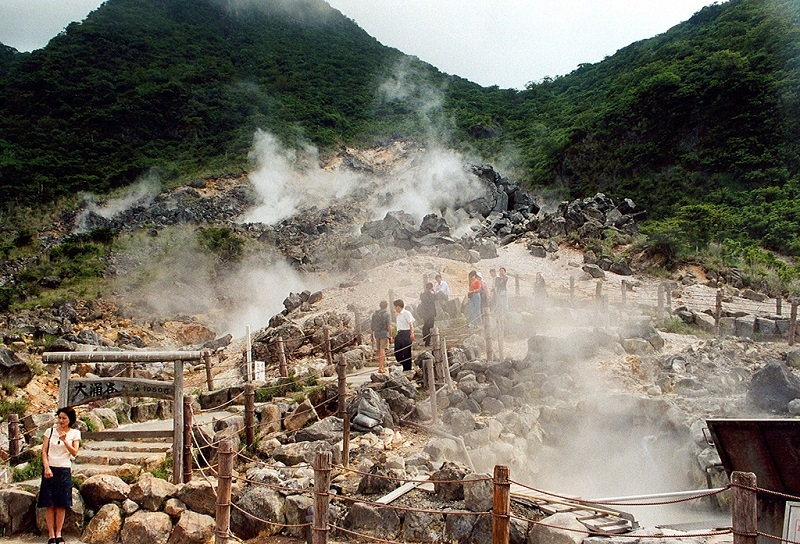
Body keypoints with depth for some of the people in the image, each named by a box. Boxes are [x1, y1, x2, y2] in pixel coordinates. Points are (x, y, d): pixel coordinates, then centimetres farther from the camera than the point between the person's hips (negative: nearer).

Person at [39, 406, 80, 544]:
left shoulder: (75, 433, 4)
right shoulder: (50, 431, 5)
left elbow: (74, 452, -3)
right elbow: (44, 451, 2)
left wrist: (65, 441, -18)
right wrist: (46, 468, -10)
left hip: (64, 471, 0)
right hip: (50, 469, 0)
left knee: (61, 504, 1)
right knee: (49, 504, -1)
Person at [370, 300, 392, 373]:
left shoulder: (374, 313, 9)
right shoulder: (387, 314, -7)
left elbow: (372, 325, 11)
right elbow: (389, 326, -13)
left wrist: (372, 336, 17)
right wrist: (391, 336, -7)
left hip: (376, 334, 5)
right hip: (384, 334, -5)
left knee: (379, 351, 14)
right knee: (382, 350, -6)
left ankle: (382, 367, 24)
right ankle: (380, 368, -11)